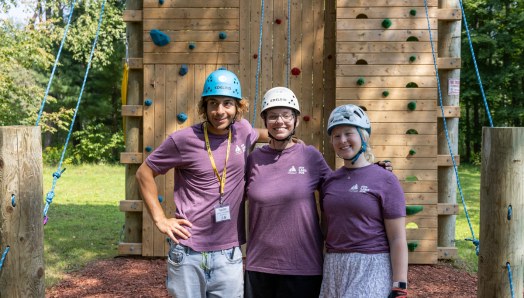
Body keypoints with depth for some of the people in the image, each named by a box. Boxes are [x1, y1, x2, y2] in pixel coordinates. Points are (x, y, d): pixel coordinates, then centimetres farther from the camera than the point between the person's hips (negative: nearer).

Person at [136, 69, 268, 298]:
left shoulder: (241, 129, 2)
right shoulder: (183, 140, -9)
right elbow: (144, 173, 2)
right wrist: (160, 219, -3)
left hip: (229, 254, 3)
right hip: (187, 253, -3)